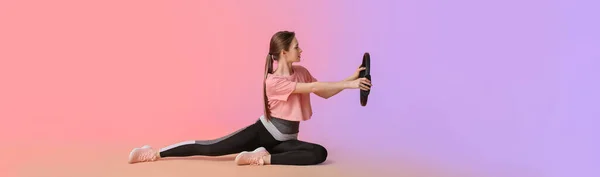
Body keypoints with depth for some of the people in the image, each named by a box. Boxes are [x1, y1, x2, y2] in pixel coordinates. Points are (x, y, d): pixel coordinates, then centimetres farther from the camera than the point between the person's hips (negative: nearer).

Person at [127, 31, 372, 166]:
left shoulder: (301, 72, 2)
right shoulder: (273, 82, -23)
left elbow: (324, 93, 5)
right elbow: (314, 87, -30)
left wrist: (351, 78, -6)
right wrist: (348, 84, -30)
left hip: (284, 140, 6)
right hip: (262, 131, -5)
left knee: (320, 153, -23)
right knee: (210, 148, -13)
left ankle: (264, 157, -21)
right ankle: (157, 153, -2)